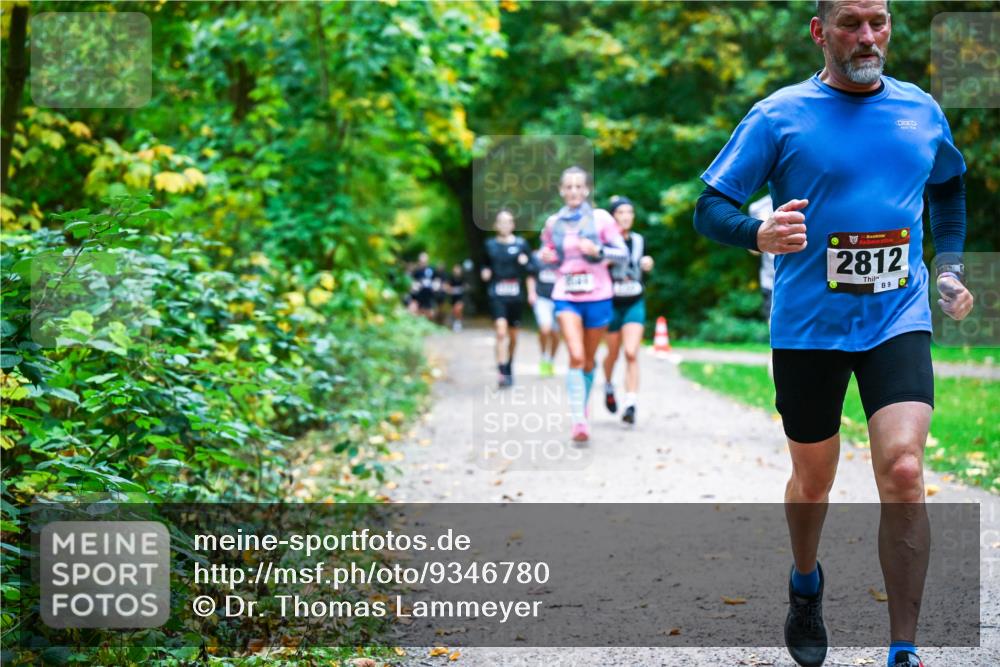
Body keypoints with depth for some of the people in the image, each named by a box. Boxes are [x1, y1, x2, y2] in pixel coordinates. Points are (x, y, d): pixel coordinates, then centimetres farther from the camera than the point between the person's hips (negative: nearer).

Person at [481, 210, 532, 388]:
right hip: (497, 295, -1)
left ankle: (509, 368, 34)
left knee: (513, 336, 12)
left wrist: (525, 263, -13)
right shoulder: (490, 245, 7)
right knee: (501, 332, -17)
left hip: (516, 295, 1)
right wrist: (484, 272, 0)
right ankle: (503, 373, -21)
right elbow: (486, 265, 21)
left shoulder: (521, 244, 4)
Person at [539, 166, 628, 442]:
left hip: (597, 296, 0)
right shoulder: (553, 223, 6)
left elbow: (622, 253, -2)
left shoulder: (601, 218, -2)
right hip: (566, 297, 0)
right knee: (576, 356, -17)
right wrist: (546, 257, -4)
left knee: (588, 360, 10)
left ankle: (583, 408, 32)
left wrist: (598, 250, -20)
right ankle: (578, 419, -18)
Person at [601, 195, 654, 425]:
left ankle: (630, 404, -17)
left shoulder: (638, 240, 5)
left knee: (631, 353, -13)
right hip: (611, 304, -2)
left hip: (635, 304, 2)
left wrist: (647, 264, -2)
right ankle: (608, 386, 44)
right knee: (613, 353, 12)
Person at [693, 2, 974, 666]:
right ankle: (806, 584, 46)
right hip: (808, 326, -1)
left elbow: (950, 184, 27)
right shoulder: (779, 115, -5)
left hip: (899, 319, 1)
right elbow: (710, 208, -6)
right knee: (814, 477, 13)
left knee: (903, 471, -16)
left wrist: (949, 266, 16)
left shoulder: (922, 111, 6)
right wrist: (758, 233, -27)